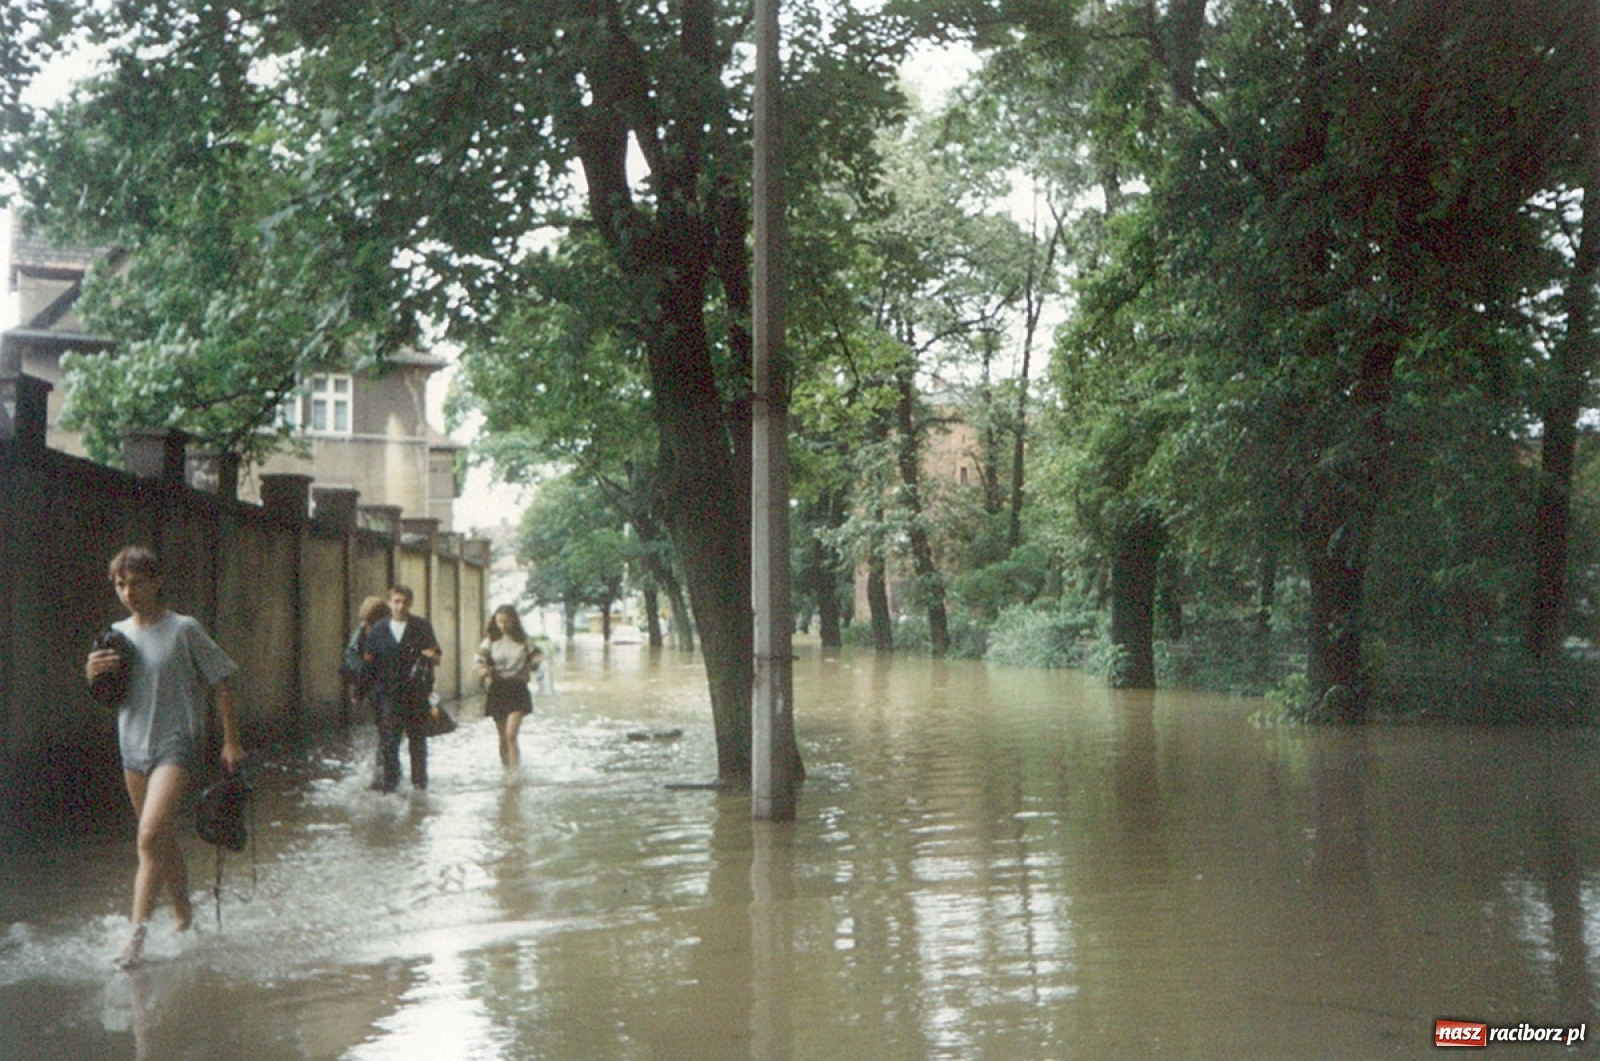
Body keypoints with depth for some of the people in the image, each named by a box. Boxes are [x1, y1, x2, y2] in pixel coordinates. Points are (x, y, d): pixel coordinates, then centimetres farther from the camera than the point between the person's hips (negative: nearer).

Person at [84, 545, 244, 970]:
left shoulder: (184, 630, -8)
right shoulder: (117, 633, 8)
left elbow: (221, 684, -5)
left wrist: (231, 742, -8)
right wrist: (94, 674, -7)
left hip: (176, 744, -6)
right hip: (133, 745, 6)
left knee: (150, 836, -19)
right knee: (163, 840, 16)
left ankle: (137, 936, -17)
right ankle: (184, 915, 32)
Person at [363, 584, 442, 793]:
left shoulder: (421, 627, 6)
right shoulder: (378, 629, 9)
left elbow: (437, 656, 8)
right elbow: (369, 661, 12)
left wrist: (432, 656, -16)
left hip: (415, 693, 0)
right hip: (387, 693, 0)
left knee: (417, 739, 7)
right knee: (388, 740, -6)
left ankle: (419, 782, 17)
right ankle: (388, 782, -2)